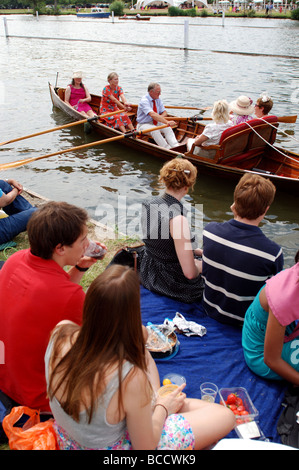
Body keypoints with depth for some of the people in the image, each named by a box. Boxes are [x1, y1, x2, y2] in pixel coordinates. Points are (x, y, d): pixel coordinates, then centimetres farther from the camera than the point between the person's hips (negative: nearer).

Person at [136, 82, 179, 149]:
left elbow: (164, 113, 5)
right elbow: (152, 114, -38)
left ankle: (176, 147, -34)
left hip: (155, 123, 6)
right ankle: (167, 149, -39)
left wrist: (159, 118, -21)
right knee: (155, 130, -36)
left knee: (167, 128, -21)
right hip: (143, 124, -6)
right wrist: (166, 122, -49)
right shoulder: (144, 101, -23)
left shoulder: (158, 99, 2)